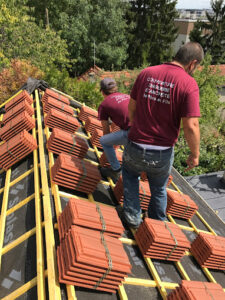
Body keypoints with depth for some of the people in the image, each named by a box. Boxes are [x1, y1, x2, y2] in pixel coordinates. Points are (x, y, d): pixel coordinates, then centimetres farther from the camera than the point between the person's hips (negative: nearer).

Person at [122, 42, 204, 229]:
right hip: (162, 154, -1)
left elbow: (131, 108, 5)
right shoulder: (189, 84, -14)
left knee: (130, 173, 33)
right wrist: (194, 154, -3)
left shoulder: (146, 73, -2)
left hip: (135, 146, 2)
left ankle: (133, 216, 33)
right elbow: (191, 126, -19)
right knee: (159, 190, 25)